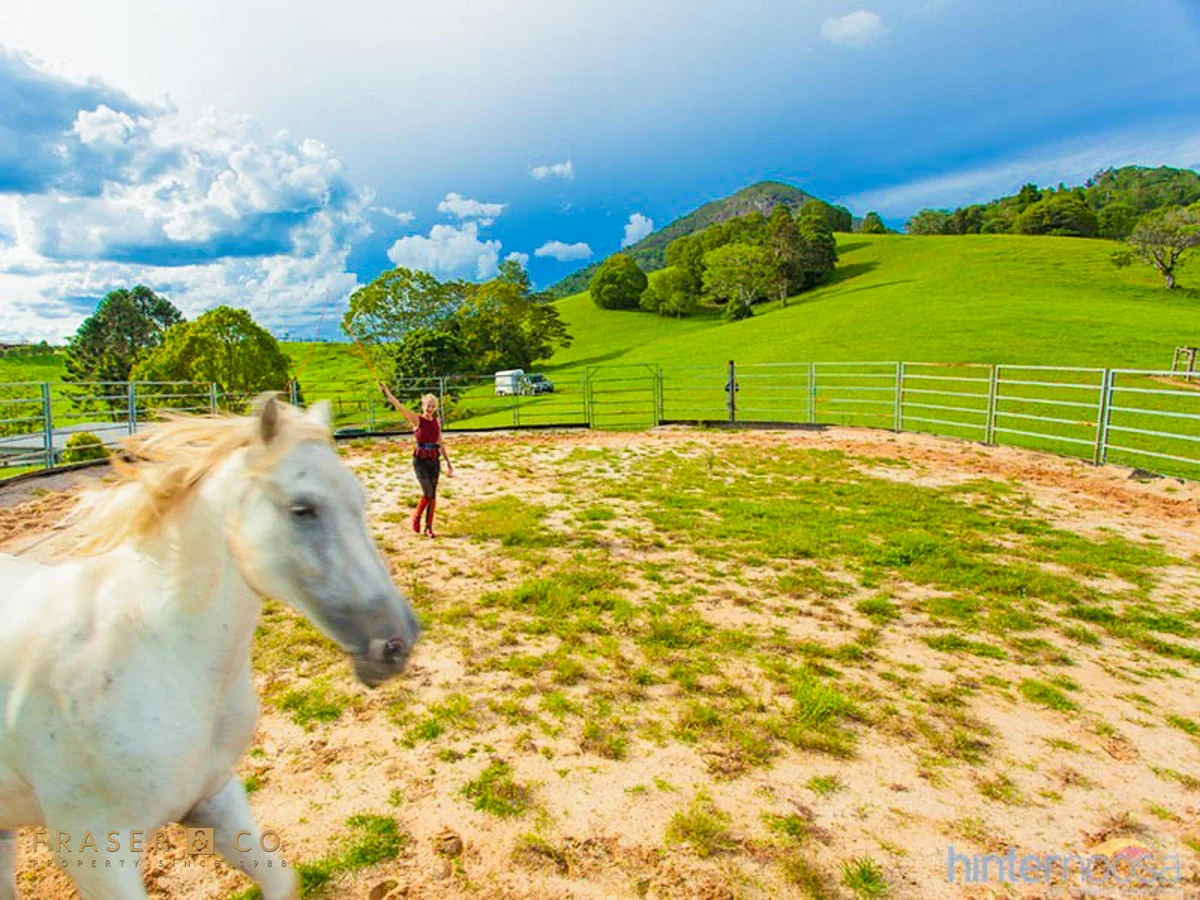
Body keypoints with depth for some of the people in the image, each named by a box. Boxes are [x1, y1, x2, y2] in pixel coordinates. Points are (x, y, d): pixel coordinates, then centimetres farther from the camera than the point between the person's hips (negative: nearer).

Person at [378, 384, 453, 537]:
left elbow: (441, 444, 15)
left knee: (433, 495, 4)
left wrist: (448, 462, 17)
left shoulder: (437, 422, 8)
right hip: (420, 460, -4)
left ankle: (428, 527, 14)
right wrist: (387, 393, -29)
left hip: (434, 460, 4)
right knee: (427, 493, -11)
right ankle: (416, 517, 16)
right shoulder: (417, 420, -4)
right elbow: (400, 407, -17)